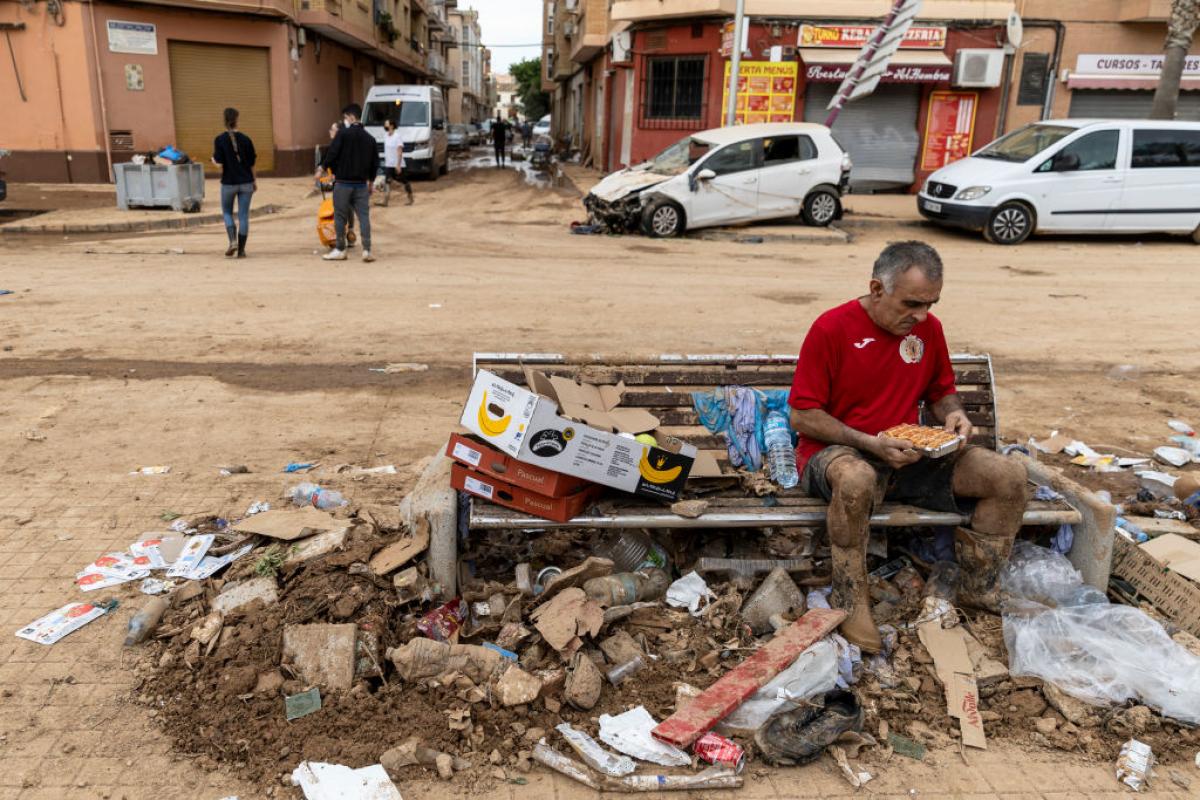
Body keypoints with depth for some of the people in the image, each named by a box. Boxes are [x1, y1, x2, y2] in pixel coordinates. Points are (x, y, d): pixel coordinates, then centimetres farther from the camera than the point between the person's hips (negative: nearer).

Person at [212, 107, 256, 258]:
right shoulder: (245, 139, -2)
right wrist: (254, 181, 17)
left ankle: (233, 240, -3)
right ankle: (241, 250, 6)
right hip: (246, 182, 1)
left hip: (228, 182, -1)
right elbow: (252, 163, 3)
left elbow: (219, 164, -12)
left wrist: (214, 160, 11)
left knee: (227, 212, 18)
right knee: (243, 215, 5)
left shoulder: (219, 140, -8)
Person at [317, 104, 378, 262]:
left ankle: (340, 250, 11)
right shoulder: (369, 138, 8)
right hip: (362, 183, 4)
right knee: (364, 216, 2)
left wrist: (322, 168, 3)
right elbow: (375, 162, 12)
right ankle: (366, 250, -5)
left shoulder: (343, 133, -8)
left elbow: (332, 153, -12)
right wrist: (370, 180, 23)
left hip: (343, 182, -4)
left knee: (340, 216, 5)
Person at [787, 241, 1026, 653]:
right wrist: (870, 443, -23)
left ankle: (978, 589, 9)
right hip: (836, 452, -6)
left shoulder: (927, 327, 4)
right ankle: (851, 604, -21)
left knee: (1009, 475, -10)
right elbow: (801, 415, -14)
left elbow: (942, 391, 19)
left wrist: (954, 414, -6)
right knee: (856, 480, -42)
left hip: (908, 454, 6)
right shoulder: (832, 328, -14)